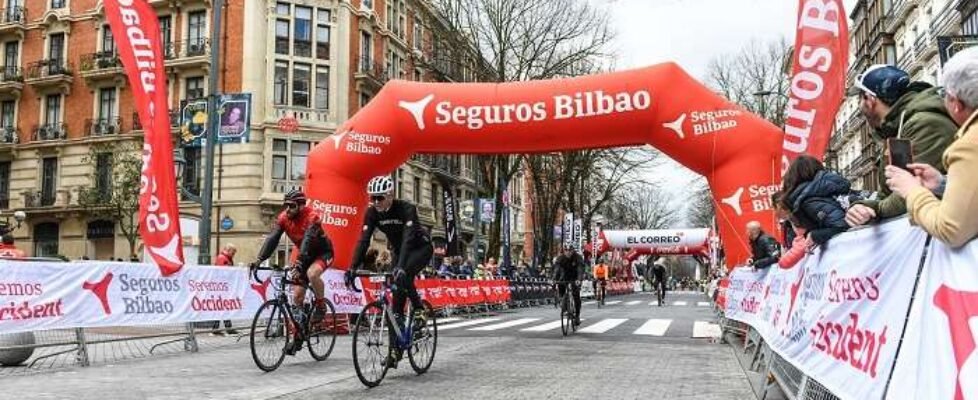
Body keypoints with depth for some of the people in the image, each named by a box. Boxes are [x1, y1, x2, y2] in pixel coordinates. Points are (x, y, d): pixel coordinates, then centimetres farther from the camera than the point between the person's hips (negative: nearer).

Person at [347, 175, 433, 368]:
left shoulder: (407, 209, -30)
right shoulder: (372, 213, -16)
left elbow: (408, 239, -42)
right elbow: (363, 241, -22)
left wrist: (401, 267, -54)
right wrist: (353, 268, -35)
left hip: (421, 248, -5)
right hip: (398, 250, 5)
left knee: (403, 276, -35)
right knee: (397, 293, -5)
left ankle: (419, 311, -11)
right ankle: (396, 349, -1)